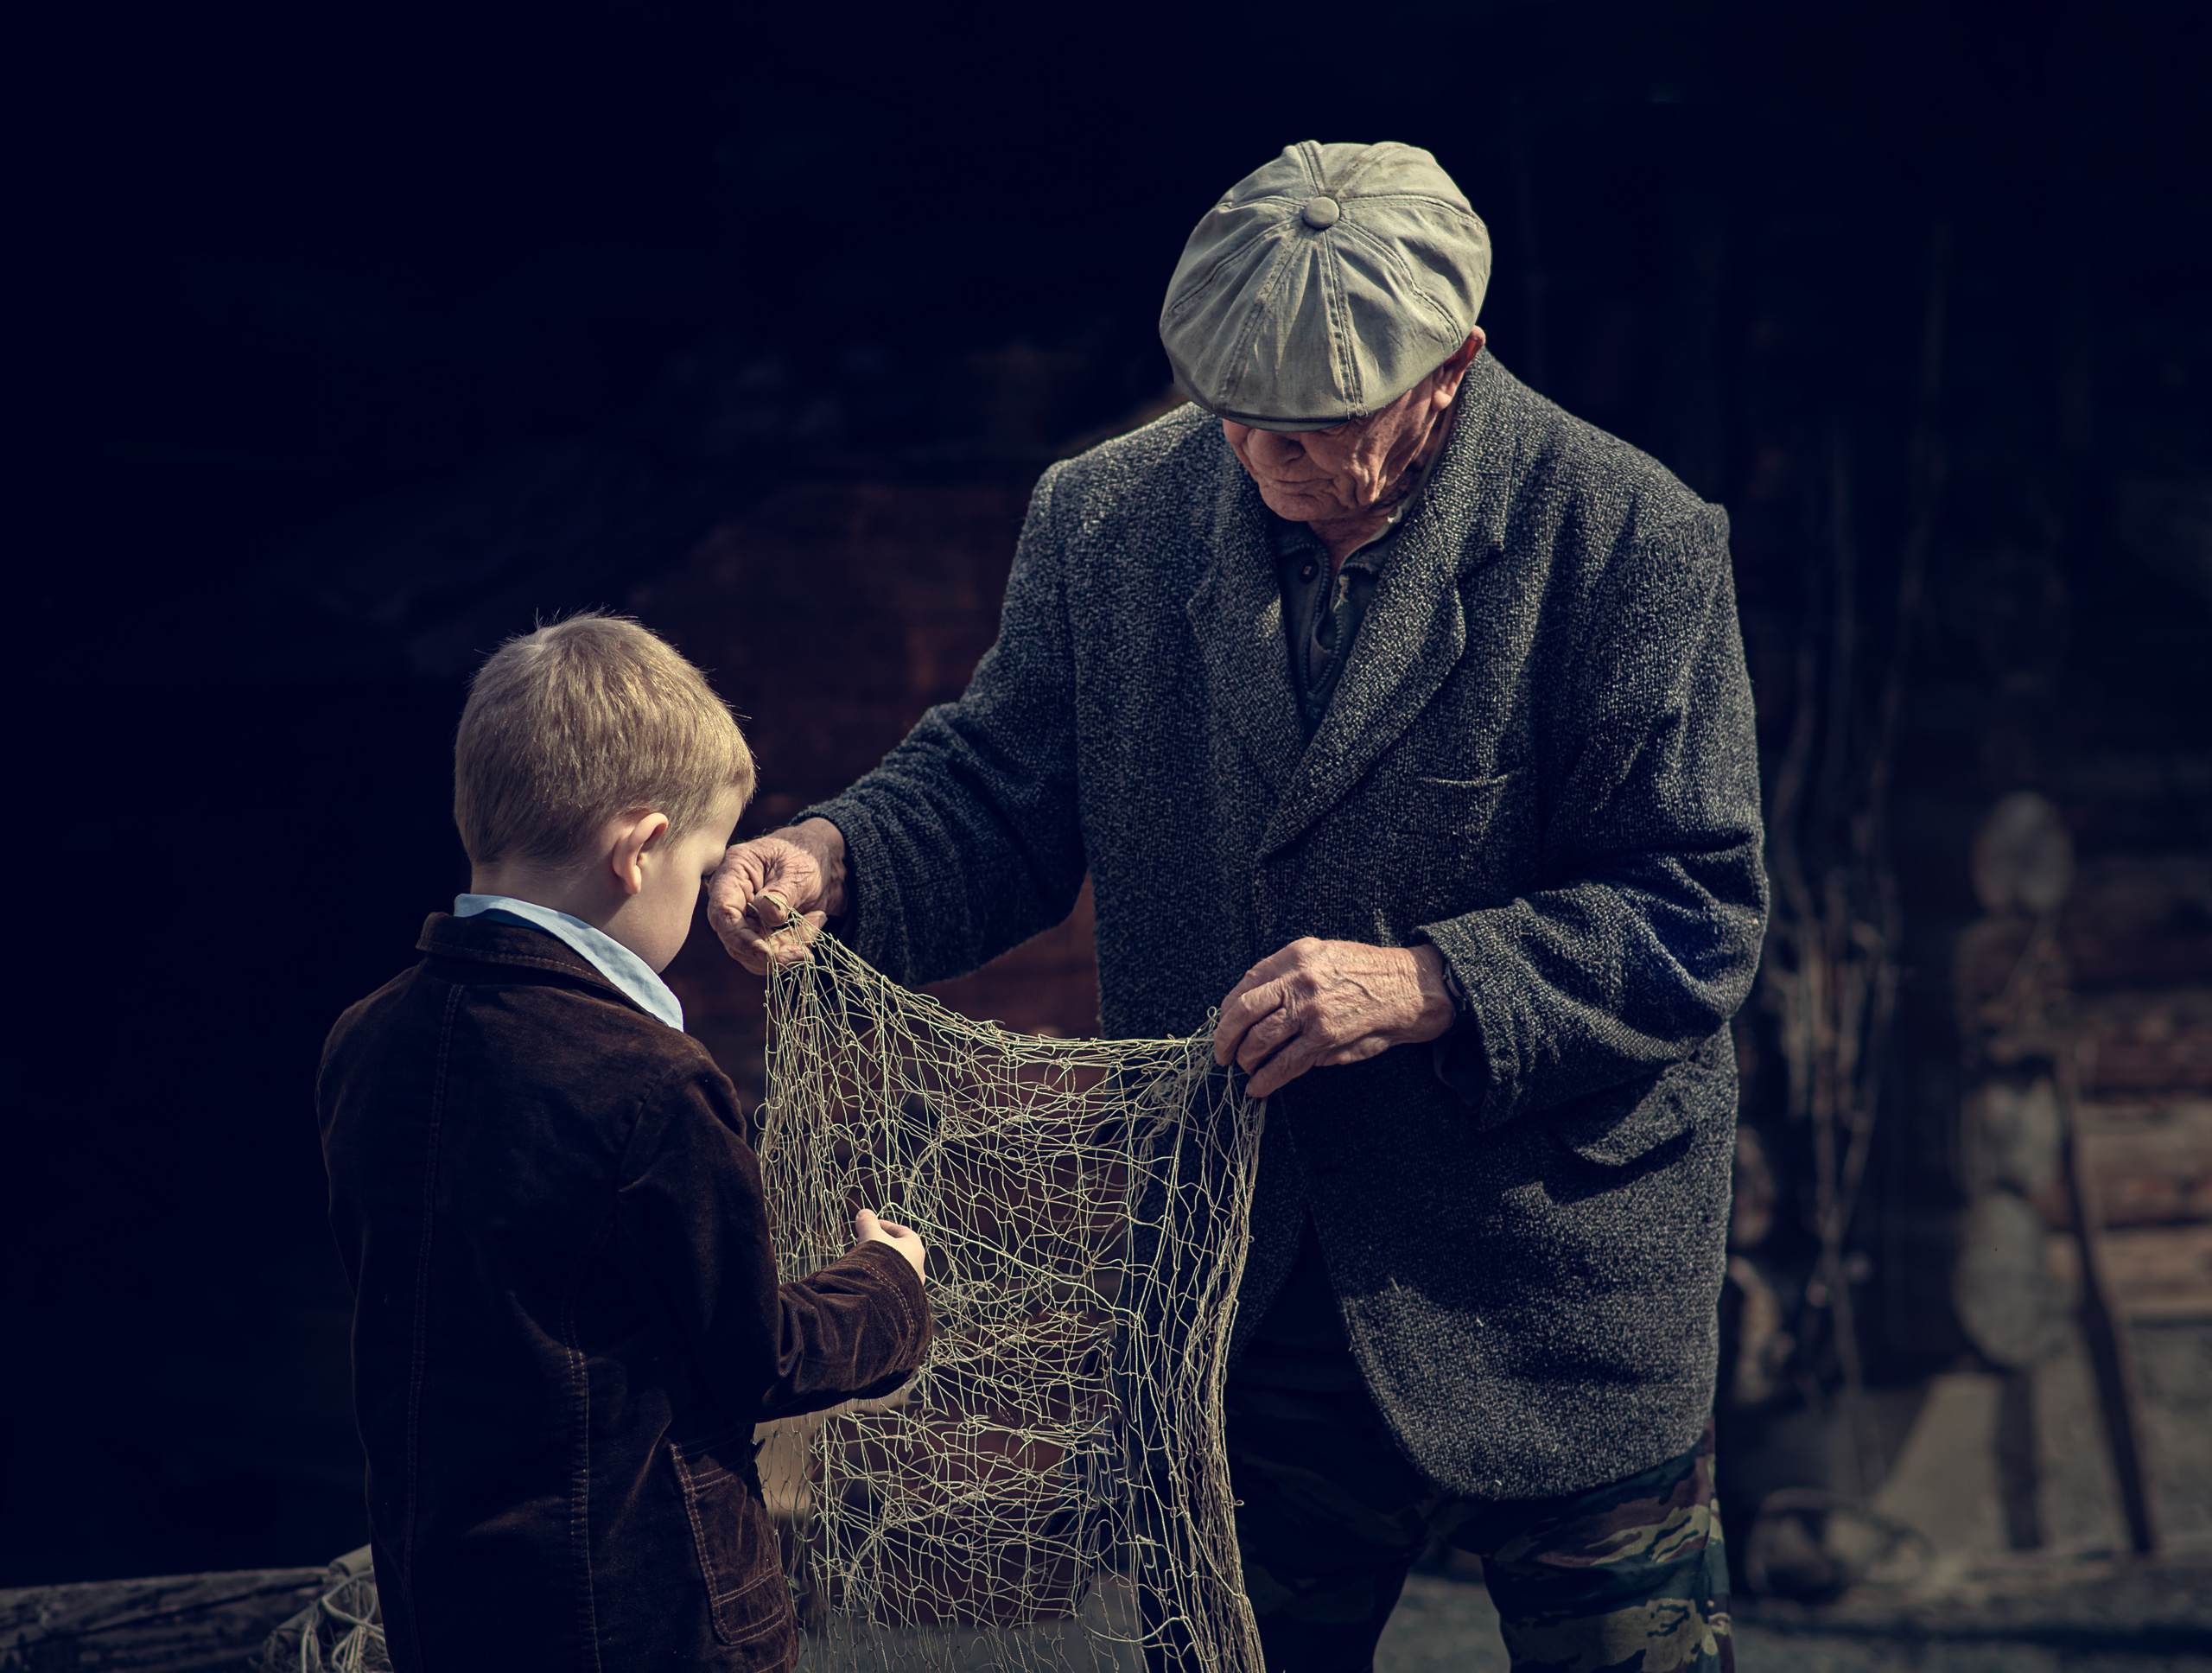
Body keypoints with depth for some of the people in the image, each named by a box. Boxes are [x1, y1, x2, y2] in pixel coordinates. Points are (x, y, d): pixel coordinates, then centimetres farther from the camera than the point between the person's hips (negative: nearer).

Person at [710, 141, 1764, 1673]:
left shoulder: (1629, 542, -14)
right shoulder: (1110, 517, -2)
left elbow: (1696, 915, -15)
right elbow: (1001, 787, 5)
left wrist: (1425, 986, -29)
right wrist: (835, 854, -17)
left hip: (1558, 1295, -3)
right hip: (1231, 1301, 3)